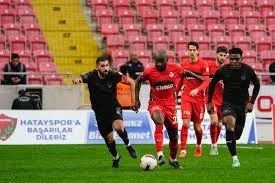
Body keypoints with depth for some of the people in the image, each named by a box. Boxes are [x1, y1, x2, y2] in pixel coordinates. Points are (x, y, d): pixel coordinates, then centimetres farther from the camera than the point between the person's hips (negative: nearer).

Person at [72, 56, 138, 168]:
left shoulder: (113, 75, -14)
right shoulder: (92, 76, -14)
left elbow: (131, 82, -5)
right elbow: (82, 78, -32)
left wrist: (134, 100, -9)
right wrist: (77, 80, -57)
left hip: (114, 108, -1)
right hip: (100, 112, 1)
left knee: (118, 127, -31)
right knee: (109, 139, 6)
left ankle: (128, 145, -1)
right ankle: (116, 157, 36)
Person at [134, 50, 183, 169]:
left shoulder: (175, 69, -9)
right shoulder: (149, 71, -12)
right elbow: (138, 81, 6)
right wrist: (137, 100, 7)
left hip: (170, 105, 3)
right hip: (155, 103, -3)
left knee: (173, 135, 11)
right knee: (159, 121, -35)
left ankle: (173, 160, 36)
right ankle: (160, 154, -40)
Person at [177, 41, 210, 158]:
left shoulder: (203, 64, -5)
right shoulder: (184, 64, 5)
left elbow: (206, 82, -11)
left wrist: (197, 90, -27)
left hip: (199, 98, -1)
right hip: (186, 97, 1)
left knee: (197, 126, 6)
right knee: (185, 123, -15)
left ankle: (199, 146, 34)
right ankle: (183, 150, -13)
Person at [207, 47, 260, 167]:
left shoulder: (248, 71, -9)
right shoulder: (223, 70, -9)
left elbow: (257, 85, 4)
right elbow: (212, 84, 6)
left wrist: (251, 102, -3)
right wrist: (209, 102, 5)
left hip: (242, 105, 2)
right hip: (228, 103, -2)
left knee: (237, 135, 6)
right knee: (229, 123, -29)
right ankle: (234, 158, -29)